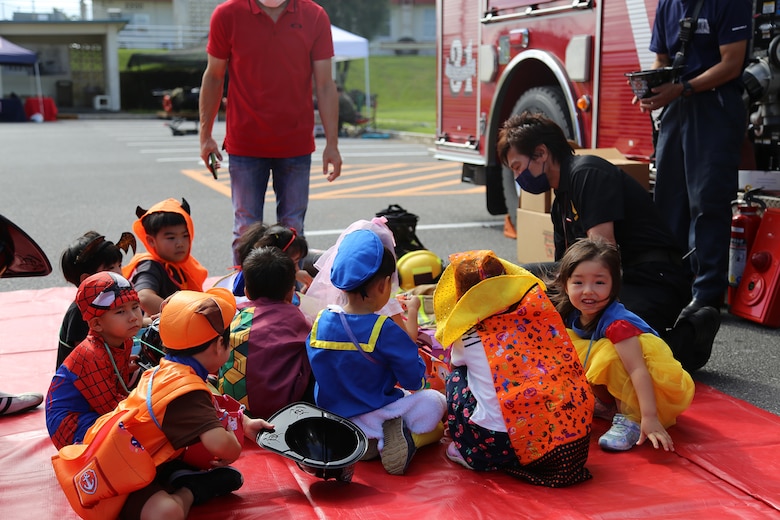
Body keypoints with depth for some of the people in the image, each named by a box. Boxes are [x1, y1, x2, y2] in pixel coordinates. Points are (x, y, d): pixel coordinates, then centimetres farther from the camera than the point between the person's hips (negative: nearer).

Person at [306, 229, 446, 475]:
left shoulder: (321, 322, -7)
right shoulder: (385, 330, -23)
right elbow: (414, 381, -14)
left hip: (330, 417, 6)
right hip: (374, 417, -6)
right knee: (435, 400, 15)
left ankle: (372, 442, 8)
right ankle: (407, 437, -10)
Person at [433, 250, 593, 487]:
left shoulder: (468, 337, 0)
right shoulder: (538, 315, 4)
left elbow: (456, 360, 25)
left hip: (506, 444, -3)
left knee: (457, 379, 20)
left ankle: (472, 454, 20)